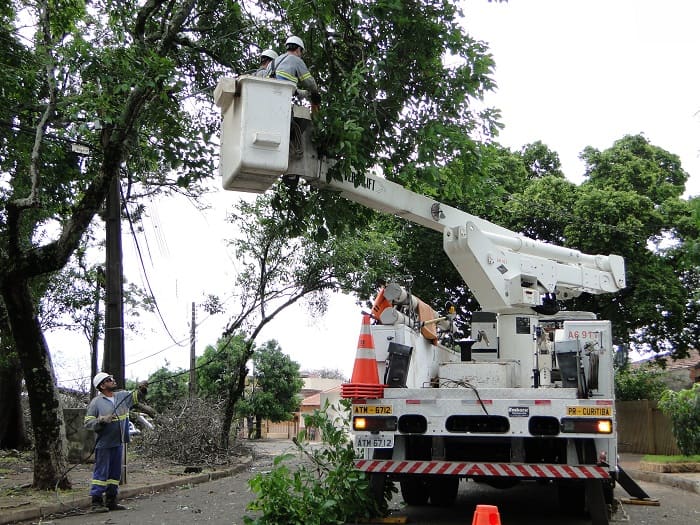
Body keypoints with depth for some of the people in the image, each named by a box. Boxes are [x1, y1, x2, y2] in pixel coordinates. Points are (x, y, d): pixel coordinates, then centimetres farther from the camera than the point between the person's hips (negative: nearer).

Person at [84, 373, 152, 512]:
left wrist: (141, 389, 0)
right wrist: (101, 420, -23)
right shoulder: (96, 402, -8)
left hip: (118, 442, 6)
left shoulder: (122, 396, 8)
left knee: (115, 473, 12)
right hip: (103, 444, -6)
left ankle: (111, 501, 21)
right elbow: (88, 423, -8)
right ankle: (96, 502, 4)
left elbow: (137, 396, 21)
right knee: (101, 472, -3)